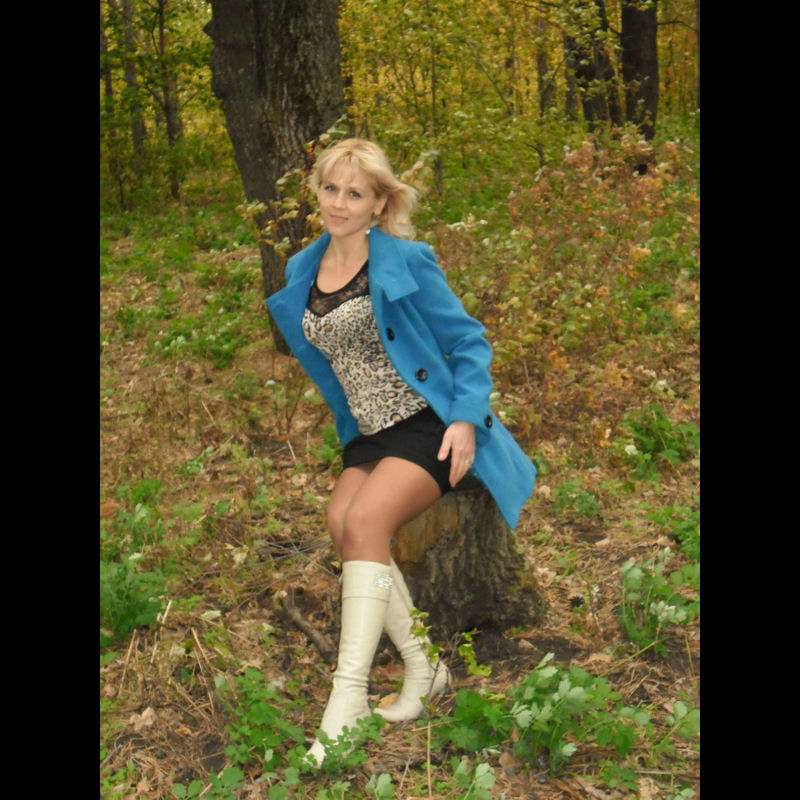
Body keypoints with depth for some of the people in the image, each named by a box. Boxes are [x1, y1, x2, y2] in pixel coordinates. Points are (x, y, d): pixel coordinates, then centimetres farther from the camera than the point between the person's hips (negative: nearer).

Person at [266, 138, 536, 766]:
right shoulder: (300, 274, 10)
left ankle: (348, 701, -24)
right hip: (368, 434, 6)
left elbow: (469, 343, -3)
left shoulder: (406, 261, -7)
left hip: (430, 425, -5)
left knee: (363, 522, -26)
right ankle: (424, 668, -8)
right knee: (340, 521, -21)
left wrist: (465, 419, -15)